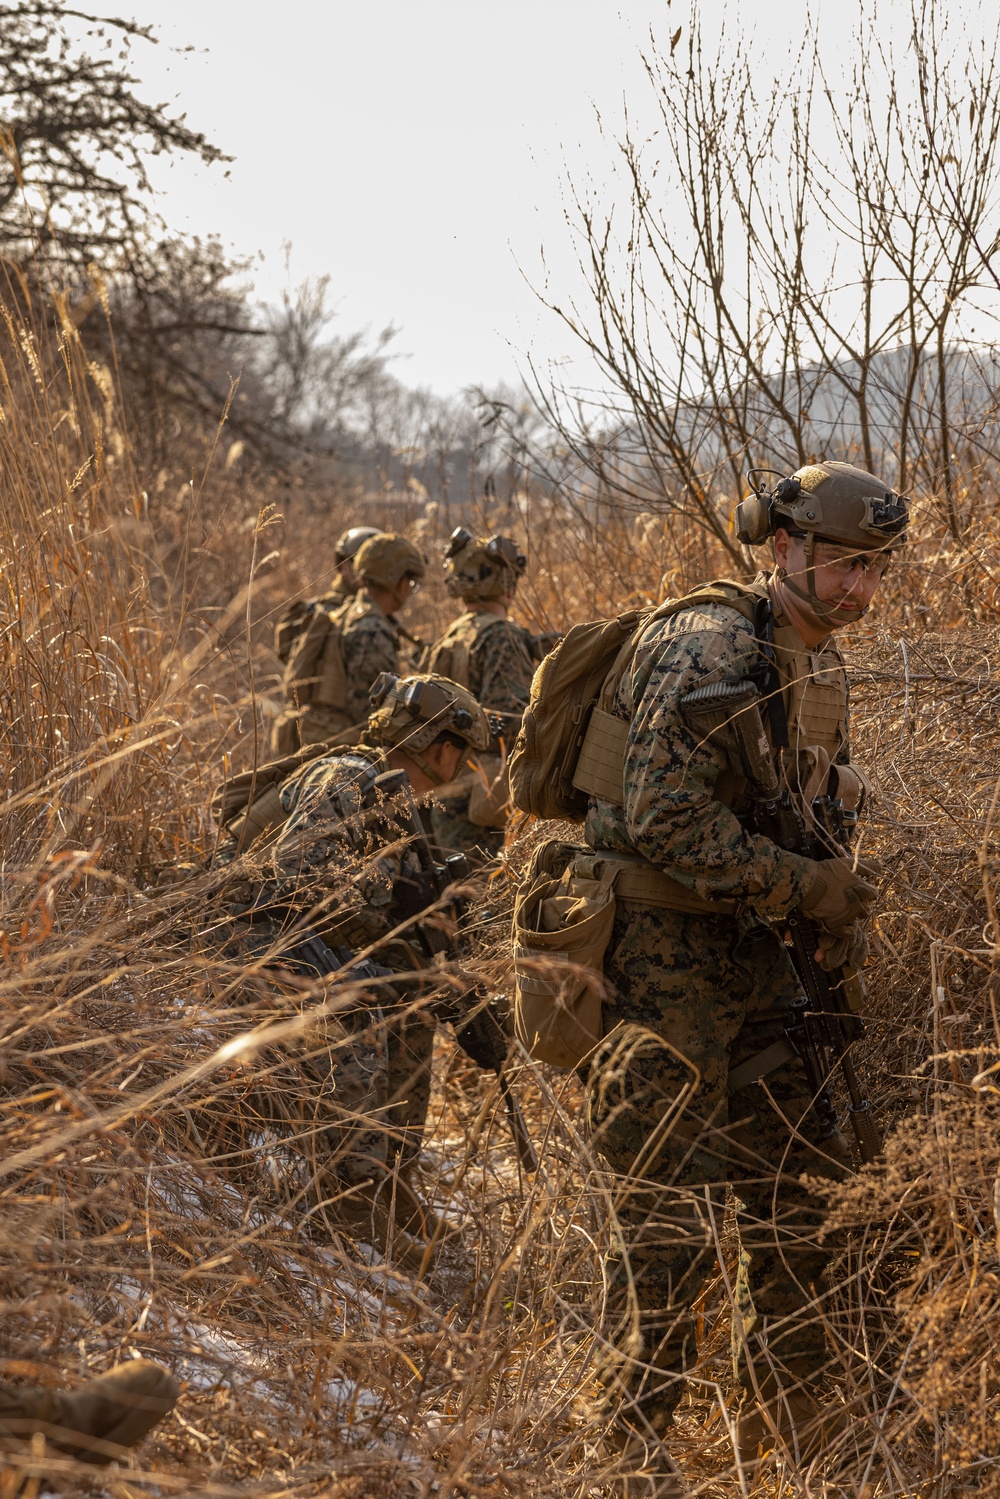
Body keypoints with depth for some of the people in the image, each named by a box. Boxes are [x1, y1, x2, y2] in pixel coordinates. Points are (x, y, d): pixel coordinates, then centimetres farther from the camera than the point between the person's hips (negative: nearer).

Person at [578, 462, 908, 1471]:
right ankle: (636, 1445, 8)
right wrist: (803, 886, -21)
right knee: (673, 1221, -4)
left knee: (799, 1182, 12)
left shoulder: (821, 666, 12)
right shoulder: (709, 650, -19)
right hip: (661, 952, -9)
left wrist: (841, 912, 6)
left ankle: (787, 1417, 26)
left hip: (752, 957, 9)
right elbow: (667, 821, -26)